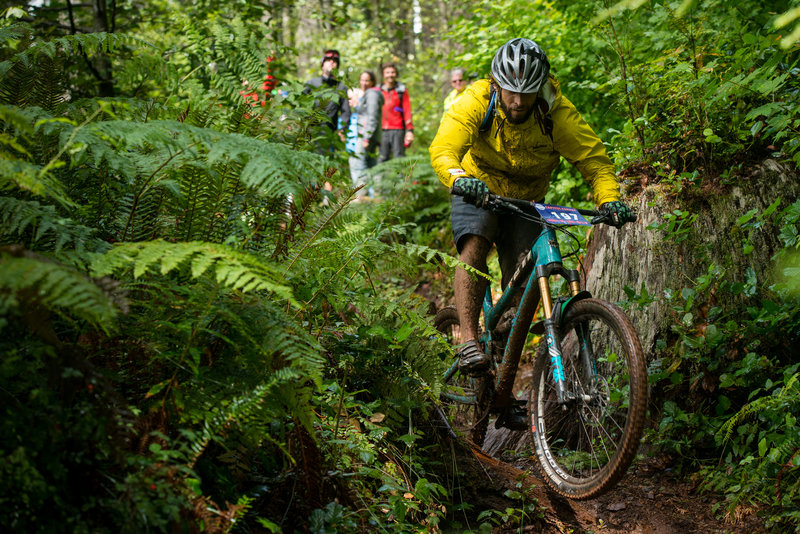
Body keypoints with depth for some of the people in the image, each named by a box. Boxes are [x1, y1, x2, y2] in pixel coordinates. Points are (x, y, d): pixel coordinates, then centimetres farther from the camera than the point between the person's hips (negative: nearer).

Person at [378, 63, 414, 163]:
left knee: (399, 158, -4)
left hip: (398, 130, -2)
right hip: (382, 130, 2)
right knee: (382, 159, 0)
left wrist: (409, 130, -3)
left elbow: (407, 111, 4)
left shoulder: (402, 90, 7)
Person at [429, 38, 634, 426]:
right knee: (475, 245, -32)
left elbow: (593, 157, -23)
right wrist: (459, 177, -61)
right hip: (477, 192, -1)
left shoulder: (557, 114, -23)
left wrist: (609, 198, -42)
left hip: (527, 201, 1)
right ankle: (468, 340, -35)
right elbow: (443, 148, -38)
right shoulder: (475, 103, -25)